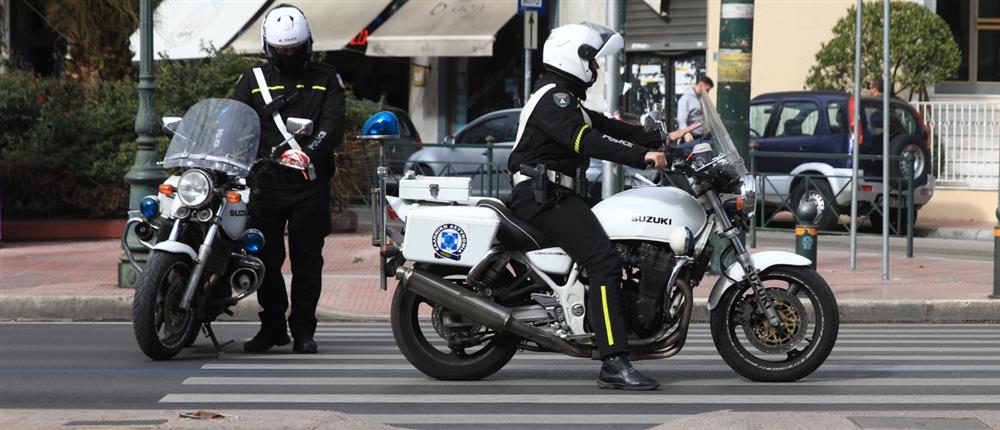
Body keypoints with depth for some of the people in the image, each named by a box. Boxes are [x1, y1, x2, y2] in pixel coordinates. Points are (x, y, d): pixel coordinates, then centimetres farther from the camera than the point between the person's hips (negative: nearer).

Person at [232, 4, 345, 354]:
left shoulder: (326, 80, 8)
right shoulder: (254, 80, 11)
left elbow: (333, 127, -4)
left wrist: (307, 153, -21)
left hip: (311, 184, -1)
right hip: (266, 182, 1)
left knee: (307, 260, 2)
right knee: (265, 258, 2)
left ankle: (303, 329, 10)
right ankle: (272, 326, 14)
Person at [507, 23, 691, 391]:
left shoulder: (565, 99, 24)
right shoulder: (555, 98, -11)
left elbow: (607, 126, 22)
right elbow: (587, 141, -24)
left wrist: (662, 140, 15)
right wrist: (642, 156, -28)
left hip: (547, 195, 12)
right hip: (544, 195, -12)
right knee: (604, 261, -23)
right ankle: (614, 364, -31)